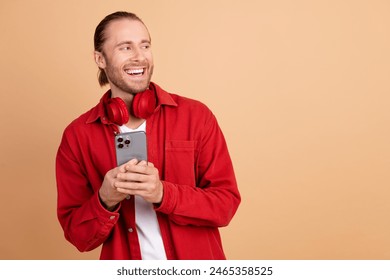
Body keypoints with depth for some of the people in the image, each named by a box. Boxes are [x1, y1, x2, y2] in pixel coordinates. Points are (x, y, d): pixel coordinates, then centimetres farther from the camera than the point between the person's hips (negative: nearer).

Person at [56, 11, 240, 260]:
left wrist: (163, 194, -25)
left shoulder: (196, 116, -10)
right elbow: (77, 235, -5)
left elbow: (226, 203, -11)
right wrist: (105, 201, -24)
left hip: (196, 265, 0)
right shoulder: (77, 136, -9)